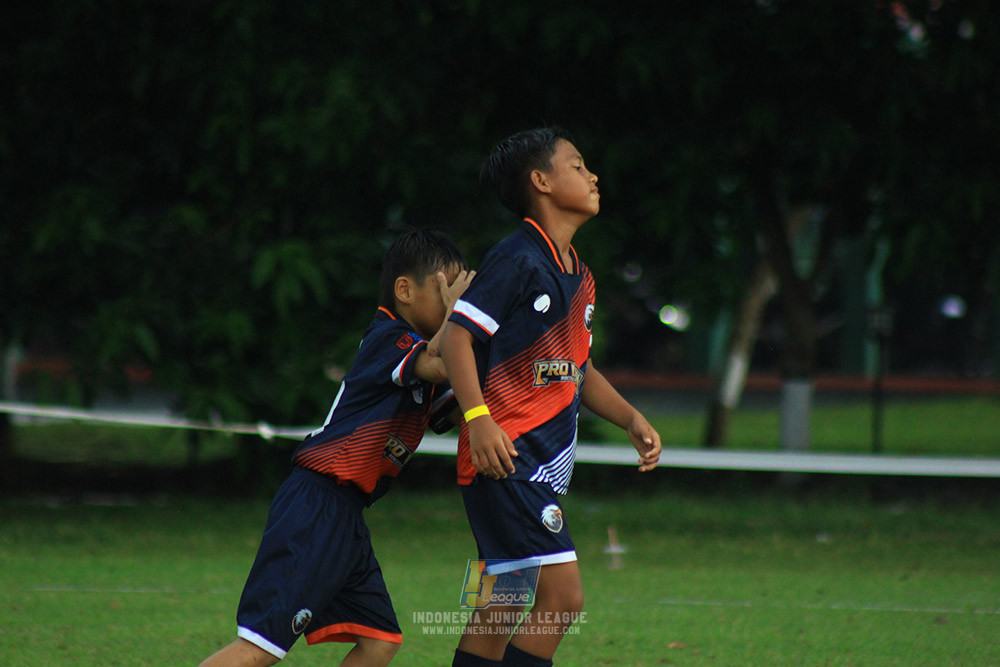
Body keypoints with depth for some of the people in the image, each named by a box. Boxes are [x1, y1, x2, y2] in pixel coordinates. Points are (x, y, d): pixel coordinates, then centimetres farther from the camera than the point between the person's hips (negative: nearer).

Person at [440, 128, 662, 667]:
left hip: (545, 461, 9)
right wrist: (478, 416, -25)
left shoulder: (578, 275, 18)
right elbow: (456, 334, -14)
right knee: (563, 596, -16)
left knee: (501, 609, 10)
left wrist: (631, 419, 16)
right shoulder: (518, 258, -10)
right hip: (506, 455, -9)